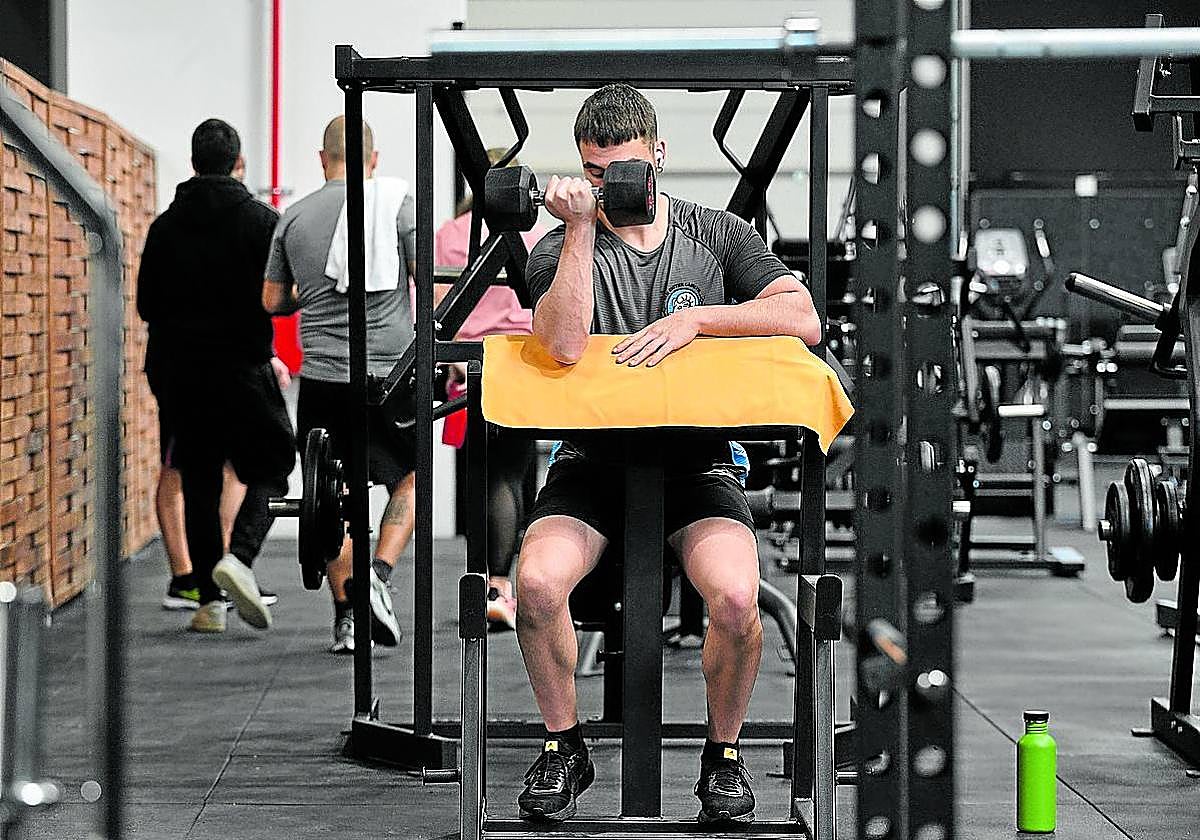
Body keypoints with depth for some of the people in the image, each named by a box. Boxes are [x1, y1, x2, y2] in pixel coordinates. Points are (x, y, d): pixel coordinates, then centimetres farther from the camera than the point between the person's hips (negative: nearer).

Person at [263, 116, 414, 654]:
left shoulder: (294, 217, 7)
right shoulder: (397, 203, -1)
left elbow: (273, 301, 14)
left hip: (322, 377, 2)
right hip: (391, 374, -2)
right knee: (409, 478, 17)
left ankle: (345, 615, 7)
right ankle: (379, 573, -5)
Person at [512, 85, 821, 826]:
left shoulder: (716, 234, 8)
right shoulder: (561, 249, 3)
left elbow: (803, 321, -4)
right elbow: (564, 346, -17)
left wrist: (696, 318, -13)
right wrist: (581, 225, -17)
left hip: (697, 459, 0)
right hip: (594, 459, 0)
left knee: (736, 597, -29)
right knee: (537, 582, -29)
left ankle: (725, 751, 0)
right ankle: (564, 746, -2)